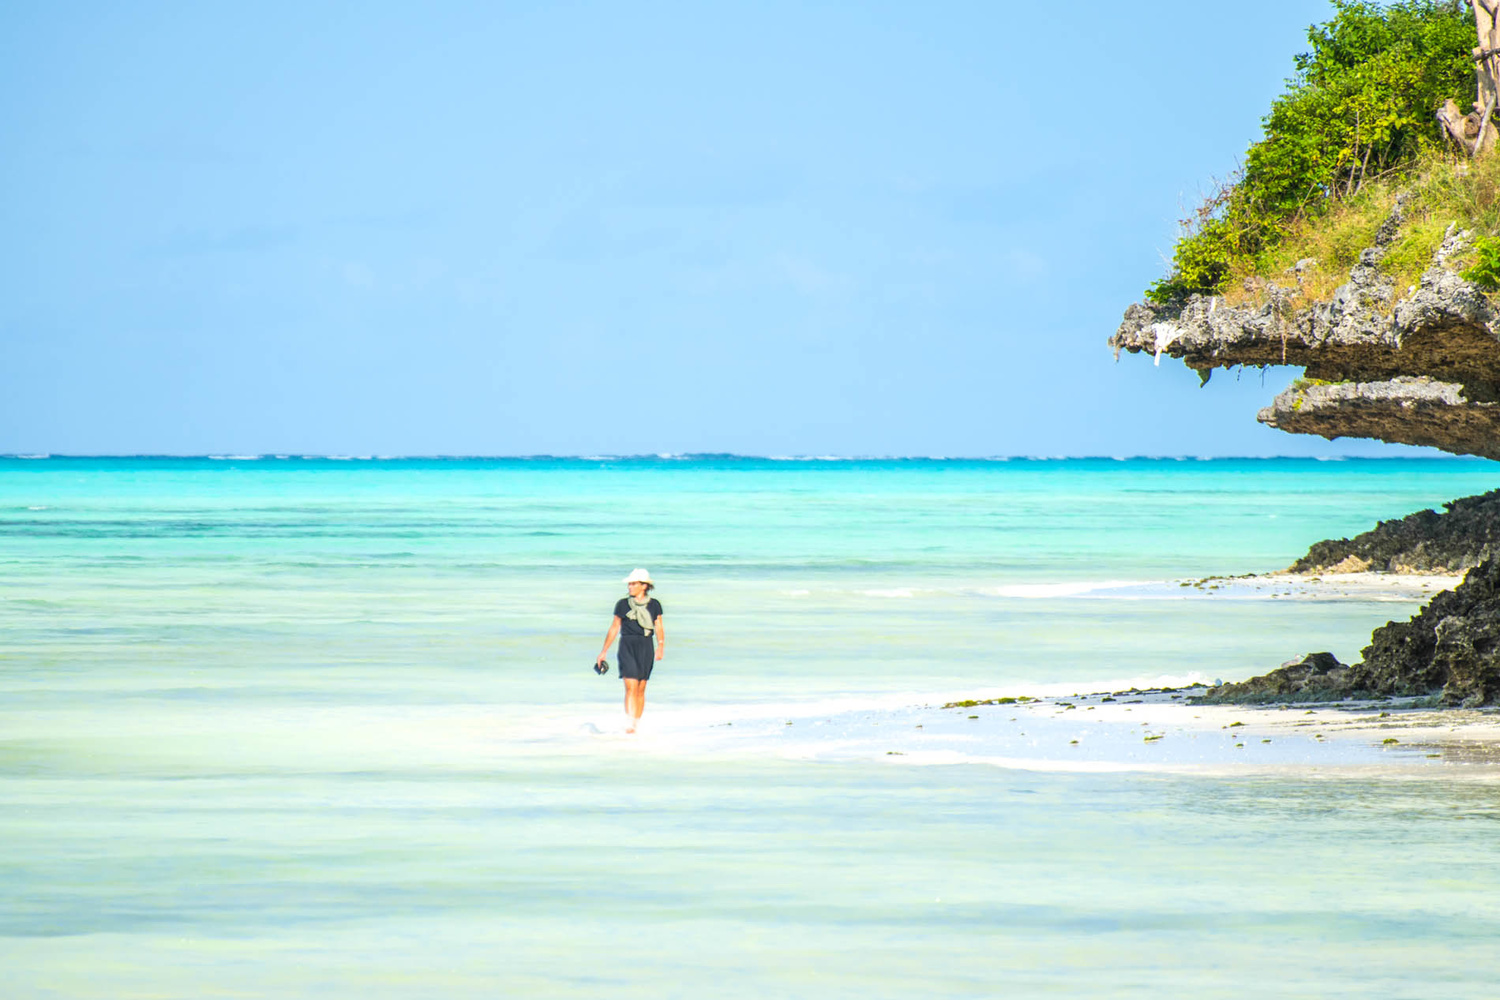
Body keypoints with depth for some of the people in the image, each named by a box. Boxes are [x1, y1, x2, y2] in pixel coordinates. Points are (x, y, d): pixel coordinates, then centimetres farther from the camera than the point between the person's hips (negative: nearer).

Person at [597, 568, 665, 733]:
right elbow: (614, 628, 11)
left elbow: (659, 627, 6)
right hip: (627, 645, -2)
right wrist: (604, 650, 11)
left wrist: (660, 646, -10)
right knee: (631, 687, -14)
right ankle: (629, 726, -22)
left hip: (646, 646, 2)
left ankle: (636, 726, 15)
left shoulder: (654, 605, 7)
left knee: (641, 689, 6)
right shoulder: (622, 604, 6)